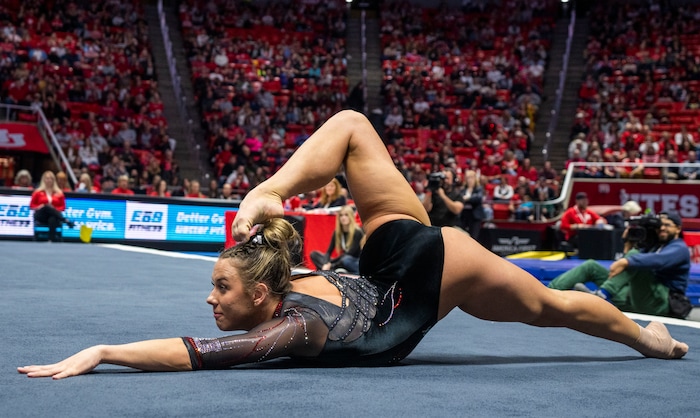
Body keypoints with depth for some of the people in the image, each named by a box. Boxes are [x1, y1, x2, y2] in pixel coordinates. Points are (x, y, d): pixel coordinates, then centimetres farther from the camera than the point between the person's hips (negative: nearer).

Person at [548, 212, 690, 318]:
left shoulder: (679, 249, -1)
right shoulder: (654, 246, 27)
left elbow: (657, 260, -25)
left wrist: (626, 262, -38)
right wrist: (629, 243, 7)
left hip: (661, 302, -8)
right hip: (635, 298, 8)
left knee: (634, 256, -26)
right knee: (591, 266, 2)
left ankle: (601, 295, -43)